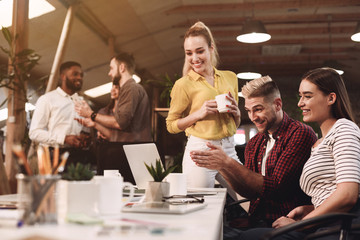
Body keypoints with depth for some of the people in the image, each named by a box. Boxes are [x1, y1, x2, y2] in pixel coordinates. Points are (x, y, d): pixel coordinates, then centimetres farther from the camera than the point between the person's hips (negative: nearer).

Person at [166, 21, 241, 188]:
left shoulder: (230, 77, 11)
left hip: (229, 150, 5)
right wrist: (199, 113, -13)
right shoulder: (184, 84, -4)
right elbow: (171, 126, -1)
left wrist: (236, 113, -2)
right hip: (200, 151, -4)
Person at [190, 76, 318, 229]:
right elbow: (250, 192, 9)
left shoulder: (300, 133, -10)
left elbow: (275, 188, -16)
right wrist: (221, 166, -6)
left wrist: (228, 163, -18)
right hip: (254, 220, 6)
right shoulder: (254, 143, 12)